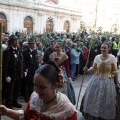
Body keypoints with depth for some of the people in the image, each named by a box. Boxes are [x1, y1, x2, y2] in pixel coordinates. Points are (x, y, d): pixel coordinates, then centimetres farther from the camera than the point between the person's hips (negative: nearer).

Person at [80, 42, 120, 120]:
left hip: (108, 82, -3)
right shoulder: (97, 57, -1)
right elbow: (94, 68, 8)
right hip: (97, 80, 3)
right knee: (94, 99, 11)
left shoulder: (112, 57, -10)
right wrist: (87, 70, -11)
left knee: (106, 101, 5)